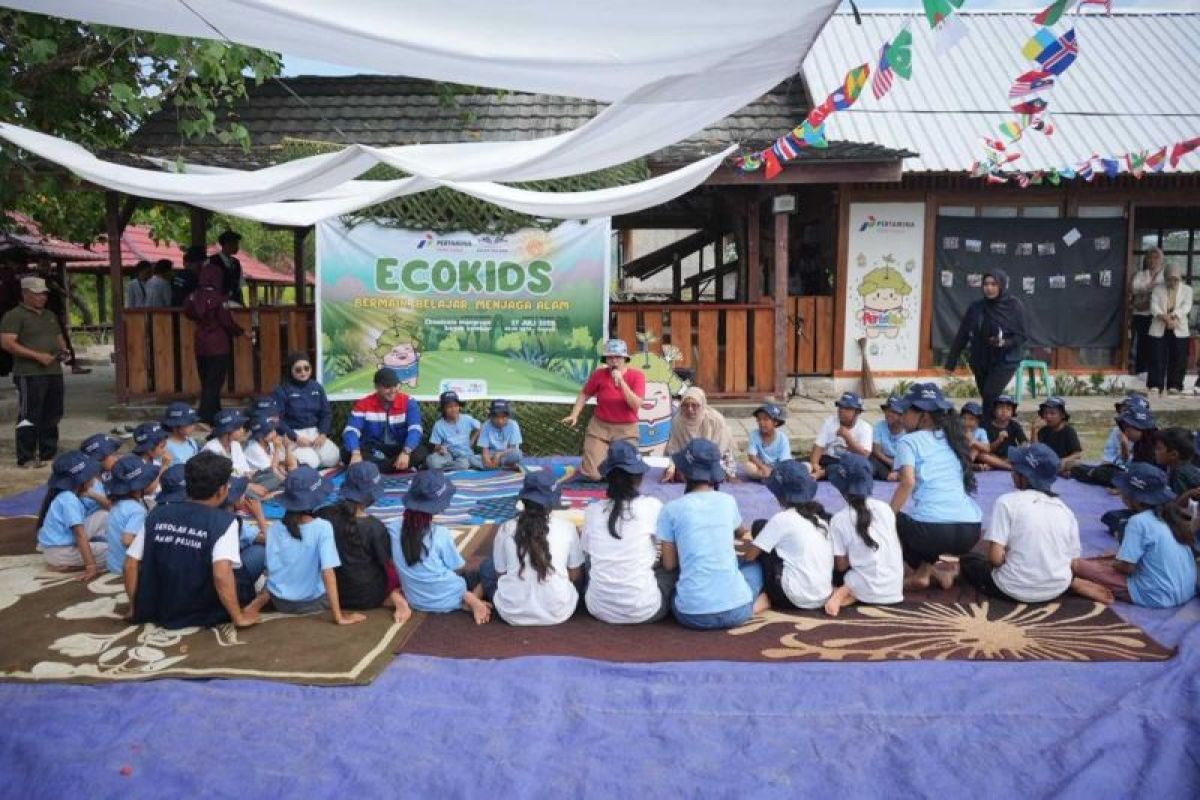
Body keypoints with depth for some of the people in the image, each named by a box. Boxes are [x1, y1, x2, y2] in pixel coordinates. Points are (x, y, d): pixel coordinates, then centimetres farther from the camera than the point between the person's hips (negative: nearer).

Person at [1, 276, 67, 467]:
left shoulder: (49, 315, 20)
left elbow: (59, 337, 30)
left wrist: (63, 349, 7)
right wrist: (38, 356, -19)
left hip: (54, 372, 8)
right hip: (29, 374, -8)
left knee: (51, 415, 12)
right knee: (29, 417, -6)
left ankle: (48, 452, 21)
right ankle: (26, 458, -2)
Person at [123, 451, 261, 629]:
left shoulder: (157, 514, -3)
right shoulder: (224, 521, -19)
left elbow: (131, 564, -2)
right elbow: (222, 574, -31)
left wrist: (135, 608, 10)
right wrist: (239, 618, -21)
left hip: (155, 612, 6)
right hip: (203, 615, -6)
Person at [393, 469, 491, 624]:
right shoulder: (440, 534, -22)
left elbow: (403, 567, 4)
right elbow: (458, 569, -10)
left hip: (416, 601, 5)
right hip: (446, 600, -5)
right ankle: (470, 601, -9)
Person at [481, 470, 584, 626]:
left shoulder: (506, 529, -4)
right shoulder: (567, 528, -5)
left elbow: (500, 574, 5)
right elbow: (575, 575, 5)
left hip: (513, 613, 0)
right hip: (558, 612, 1)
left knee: (486, 567, 25)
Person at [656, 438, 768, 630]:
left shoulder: (671, 509, -2)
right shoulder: (728, 501, 5)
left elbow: (669, 564, 4)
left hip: (692, 615, -2)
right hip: (736, 611, 2)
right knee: (757, 564, 31)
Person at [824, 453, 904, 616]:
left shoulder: (838, 519, -9)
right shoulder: (885, 508, 1)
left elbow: (841, 565, -4)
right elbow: (896, 546, 12)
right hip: (895, 590, 2)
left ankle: (845, 592, -8)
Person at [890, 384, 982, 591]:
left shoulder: (909, 441, 5)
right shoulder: (952, 439, 22)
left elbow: (908, 483, -10)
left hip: (933, 529, -6)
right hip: (971, 529, 6)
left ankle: (930, 570, 11)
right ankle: (924, 570, 15)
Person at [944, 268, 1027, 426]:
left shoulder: (1014, 307, -9)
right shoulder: (975, 307, -1)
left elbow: (1022, 336, -5)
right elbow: (961, 336, 1)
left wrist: (1005, 343, -26)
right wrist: (951, 362, 0)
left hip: (1006, 361, -4)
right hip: (980, 362, 4)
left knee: (990, 396, -17)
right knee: (989, 400, 9)